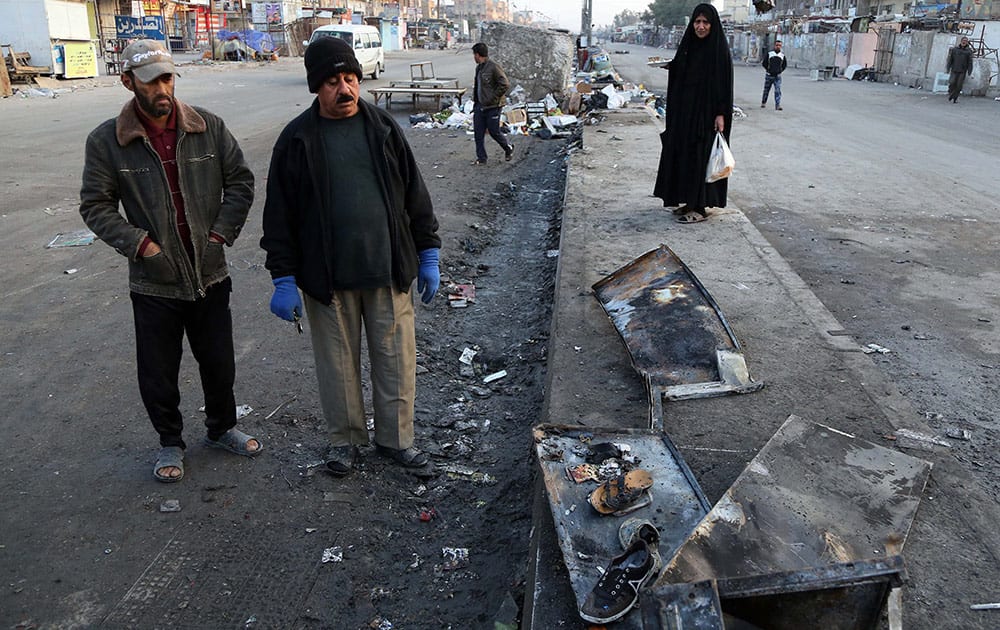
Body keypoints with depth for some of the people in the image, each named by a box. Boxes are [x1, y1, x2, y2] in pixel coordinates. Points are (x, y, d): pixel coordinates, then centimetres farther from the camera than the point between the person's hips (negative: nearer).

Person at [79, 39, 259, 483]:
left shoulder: (209, 127, -5)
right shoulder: (106, 141, -8)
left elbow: (240, 181, 3)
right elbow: (95, 206, -2)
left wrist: (221, 233, -5)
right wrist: (140, 244, -13)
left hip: (210, 275, 2)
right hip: (154, 283, -1)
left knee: (219, 363, 16)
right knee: (158, 374, 11)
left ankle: (221, 428, 40)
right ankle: (170, 442, 35)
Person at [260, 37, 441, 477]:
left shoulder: (383, 128, 3)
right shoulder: (296, 140, -2)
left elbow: (415, 195, 8)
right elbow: (279, 214, 0)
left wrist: (428, 255, 6)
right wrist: (283, 279, -5)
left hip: (389, 271, 2)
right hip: (328, 277, -1)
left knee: (397, 359, 9)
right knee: (338, 363, 12)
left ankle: (395, 437, 29)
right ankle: (345, 437, 32)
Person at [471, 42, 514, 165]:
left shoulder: (493, 67, -16)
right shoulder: (479, 68, 10)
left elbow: (505, 85, -19)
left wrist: (492, 98, -16)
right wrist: (475, 100, 12)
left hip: (492, 107, -8)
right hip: (480, 106, 8)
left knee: (494, 132, 1)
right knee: (478, 132, 5)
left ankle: (509, 148, 26)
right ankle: (481, 157, 15)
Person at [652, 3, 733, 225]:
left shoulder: (719, 48, -8)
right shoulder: (687, 45, 11)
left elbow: (724, 82, -12)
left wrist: (721, 114, -18)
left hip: (706, 112, -7)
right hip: (684, 111, 7)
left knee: (700, 156, -6)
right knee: (682, 153, 9)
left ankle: (700, 208, 1)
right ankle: (688, 201, 20)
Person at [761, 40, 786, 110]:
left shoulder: (782, 55, 6)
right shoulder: (769, 54, 0)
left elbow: (785, 64, 18)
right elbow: (764, 63, 5)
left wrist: (780, 71, 8)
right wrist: (768, 69, 0)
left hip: (777, 76, 0)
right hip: (769, 75, 0)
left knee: (778, 90, -11)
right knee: (766, 90, 10)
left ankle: (777, 105, -14)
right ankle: (763, 102, 28)